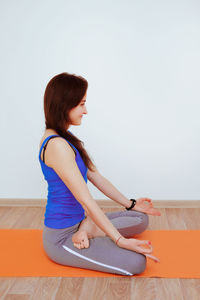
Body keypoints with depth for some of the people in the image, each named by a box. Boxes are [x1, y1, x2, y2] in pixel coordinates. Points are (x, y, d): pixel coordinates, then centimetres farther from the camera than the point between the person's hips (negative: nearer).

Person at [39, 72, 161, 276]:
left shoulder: (66, 139, 8)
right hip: (61, 238, -10)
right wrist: (120, 240, -23)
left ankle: (88, 229, 0)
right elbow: (86, 200, -26)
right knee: (136, 262, -24)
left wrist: (130, 204, 14)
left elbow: (96, 177, 12)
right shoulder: (57, 146, -25)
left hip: (77, 220, 10)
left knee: (141, 219, 15)